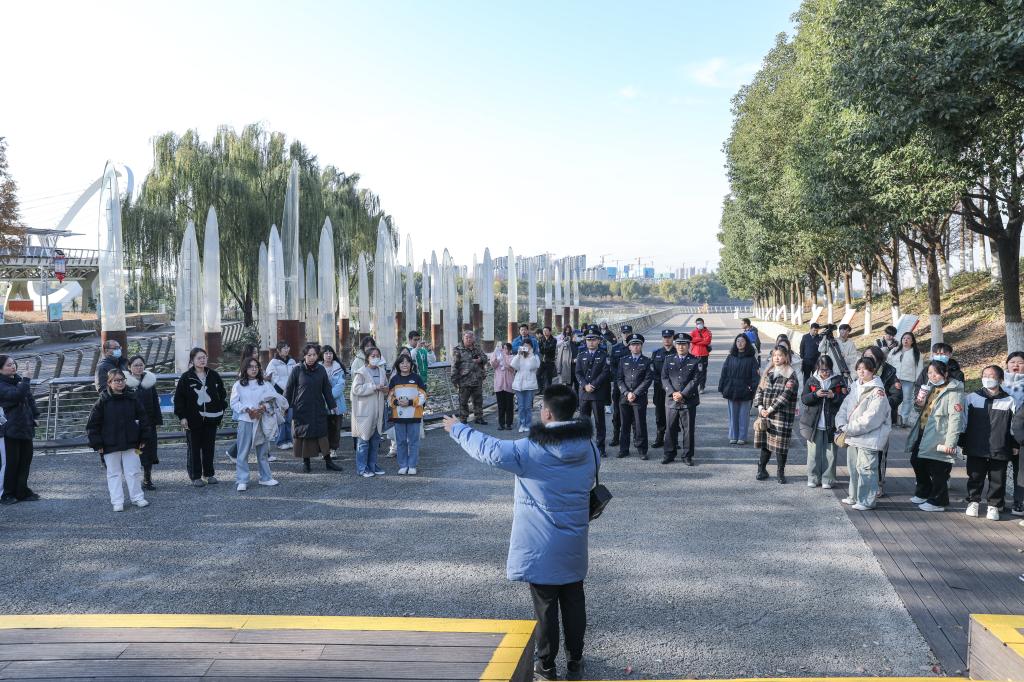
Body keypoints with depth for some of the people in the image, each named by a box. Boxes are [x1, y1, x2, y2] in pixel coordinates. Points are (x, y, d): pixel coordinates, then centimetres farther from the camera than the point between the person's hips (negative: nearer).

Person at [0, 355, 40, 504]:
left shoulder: (19, 379, 10)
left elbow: (30, 398, 17)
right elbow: (17, 395, -30)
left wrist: (35, 416, 9)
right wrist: (26, 380, -26)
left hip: (26, 427, 7)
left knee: (26, 460, 10)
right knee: (12, 462, -2)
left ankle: (22, 492, 20)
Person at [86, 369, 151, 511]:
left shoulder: (132, 398, 2)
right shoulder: (102, 401, -6)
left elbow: (142, 418, 9)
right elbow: (92, 424, -4)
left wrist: (142, 439, 5)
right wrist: (97, 444, -7)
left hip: (130, 444, 2)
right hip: (110, 446, -2)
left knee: (134, 471, 6)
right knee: (114, 473, 7)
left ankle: (137, 497, 19)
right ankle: (117, 502, 14)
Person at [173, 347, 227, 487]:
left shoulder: (214, 375, 6)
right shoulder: (186, 377, -4)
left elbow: (222, 393, 15)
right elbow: (179, 398, -4)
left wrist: (221, 410, 6)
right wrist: (182, 416, -9)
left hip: (211, 418, 3)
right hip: (193, 419, -3)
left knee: (209, 446, 9)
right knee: (193, 447, 3)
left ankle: (209, 473, 20)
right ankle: (195, 476, 11)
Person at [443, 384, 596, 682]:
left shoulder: (531, 451, -20)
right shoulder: (588, 448, -4)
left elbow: (488, 449, -10)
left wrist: (457, 429, 6)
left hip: (542, 546, -4)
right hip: (574, 545, 5)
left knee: (546, 606, 8)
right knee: (574, 603, 17)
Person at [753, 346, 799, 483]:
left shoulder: (790, 374, -4)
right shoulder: (768, 373, 15)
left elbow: (786, 394, -13)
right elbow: (759, 390, 11)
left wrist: (771, 409, -14)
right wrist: (760, 408, -4)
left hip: (782, 415, -5)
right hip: (765, 414, 5)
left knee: (780, 444, -3)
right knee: (765, 442, 9)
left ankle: (781, 473, 9)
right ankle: (762, 469, 19)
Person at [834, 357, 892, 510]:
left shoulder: (877, 392, -13)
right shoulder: (855, 387, 11)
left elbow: (870, 419, -20)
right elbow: (844, 407, 9)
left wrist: (848, 429, -17)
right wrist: (841, 424, -9)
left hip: (869, 438, -8)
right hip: (852, 436, 8)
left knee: (865, 468, -4)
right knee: (853, 467, 16)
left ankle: (866, 501, 4)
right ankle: (854, 496, 29)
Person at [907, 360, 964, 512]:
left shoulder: (953, 392, -15)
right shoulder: (932, 388, 14)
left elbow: (955, 418, -21)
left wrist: (950, 443, -25)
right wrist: (920, 404, 4)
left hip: (938, 439, -9)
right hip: (923, 435, 9)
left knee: (937, 471, 1)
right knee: (917, 463, 19)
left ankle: (937, 502, 15)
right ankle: (923, 494, 37)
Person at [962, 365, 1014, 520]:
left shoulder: (1009, 401, 0)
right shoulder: (971, 398, 3)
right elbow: (963, 422, 8)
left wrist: (1014, 446, 3)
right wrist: (962, 443, 6)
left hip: (1000, 451, -1)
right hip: (976, 450, 1)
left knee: (998, 480, 6)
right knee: (975, 477, 11)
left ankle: (994, 506, 20)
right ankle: (973, 502, 27)